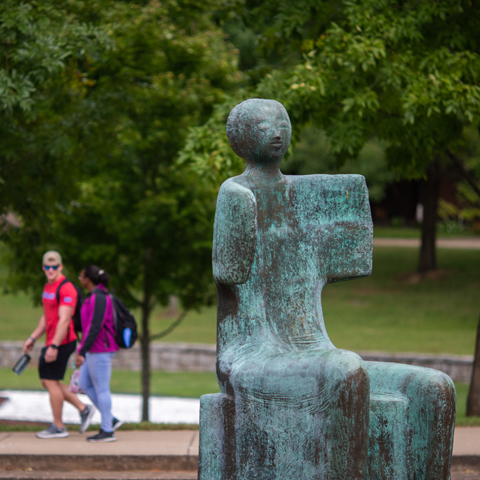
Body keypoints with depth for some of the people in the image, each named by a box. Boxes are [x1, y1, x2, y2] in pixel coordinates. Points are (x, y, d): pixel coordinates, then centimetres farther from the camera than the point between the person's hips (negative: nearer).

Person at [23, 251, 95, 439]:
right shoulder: (48, 287, 14)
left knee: (51, 381, -4)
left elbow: (64, 320, -23)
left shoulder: (65, 288, -17)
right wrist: (32, 338, 22)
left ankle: (58, 427, 5)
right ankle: (83, 409, 19)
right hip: (51, 342, 10)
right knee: (47, 381, 13)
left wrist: (54, 346, -27)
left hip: (62, 342, -10)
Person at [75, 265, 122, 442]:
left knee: (101, 389, -4)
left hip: (101, 350, -10)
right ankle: (111, 420, 15)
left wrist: (82, 351, -24)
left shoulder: (98, 298, -18)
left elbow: (94, 327, -24)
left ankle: (107, 431, 2)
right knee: (85, 384, 14)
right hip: (96, 350, 10)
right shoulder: (96, 296, 14)